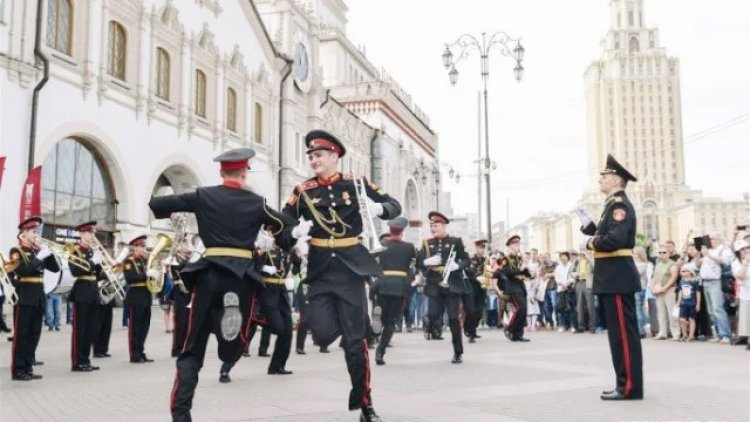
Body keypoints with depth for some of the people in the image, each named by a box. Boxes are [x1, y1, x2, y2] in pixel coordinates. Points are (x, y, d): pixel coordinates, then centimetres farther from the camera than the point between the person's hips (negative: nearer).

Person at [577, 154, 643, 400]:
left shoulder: (620, 204, -13)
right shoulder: (613, 205, 18)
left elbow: (615, 240, -26)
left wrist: (590, 243, -11)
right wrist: (588, 227, 4)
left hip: (618, 278, -11)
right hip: (613, 278, 11)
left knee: (624, 332, -6)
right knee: (618, 332, 13)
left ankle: (630, 387, 0)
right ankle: (624, 383, 20)